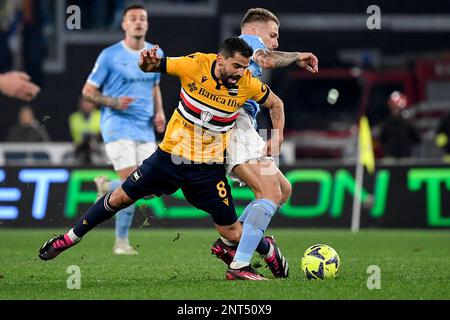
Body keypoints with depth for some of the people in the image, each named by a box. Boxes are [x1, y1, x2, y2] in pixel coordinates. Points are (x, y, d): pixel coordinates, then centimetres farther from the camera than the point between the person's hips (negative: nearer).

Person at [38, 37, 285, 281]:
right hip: (171, 153, 0)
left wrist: (277, 139, -5)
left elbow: (275, 104, 6)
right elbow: (154, 65, -6)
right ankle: (71, 237, 26)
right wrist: (148, 63, -30)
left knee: (230, 229, -10)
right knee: (121, 197, 8)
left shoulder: (248, 83, -12)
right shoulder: (195, 65, -16)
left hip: (209, 167, 0)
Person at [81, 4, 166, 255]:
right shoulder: (110, 56, -5)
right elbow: (88, 91, -1)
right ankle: (121, 242, 0)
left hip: (146, 128, 5)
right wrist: (114, 102, -18)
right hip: (118, 125, -5)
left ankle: (107, 187, 31)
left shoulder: (156, 54, 10)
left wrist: (159, 112, 9)